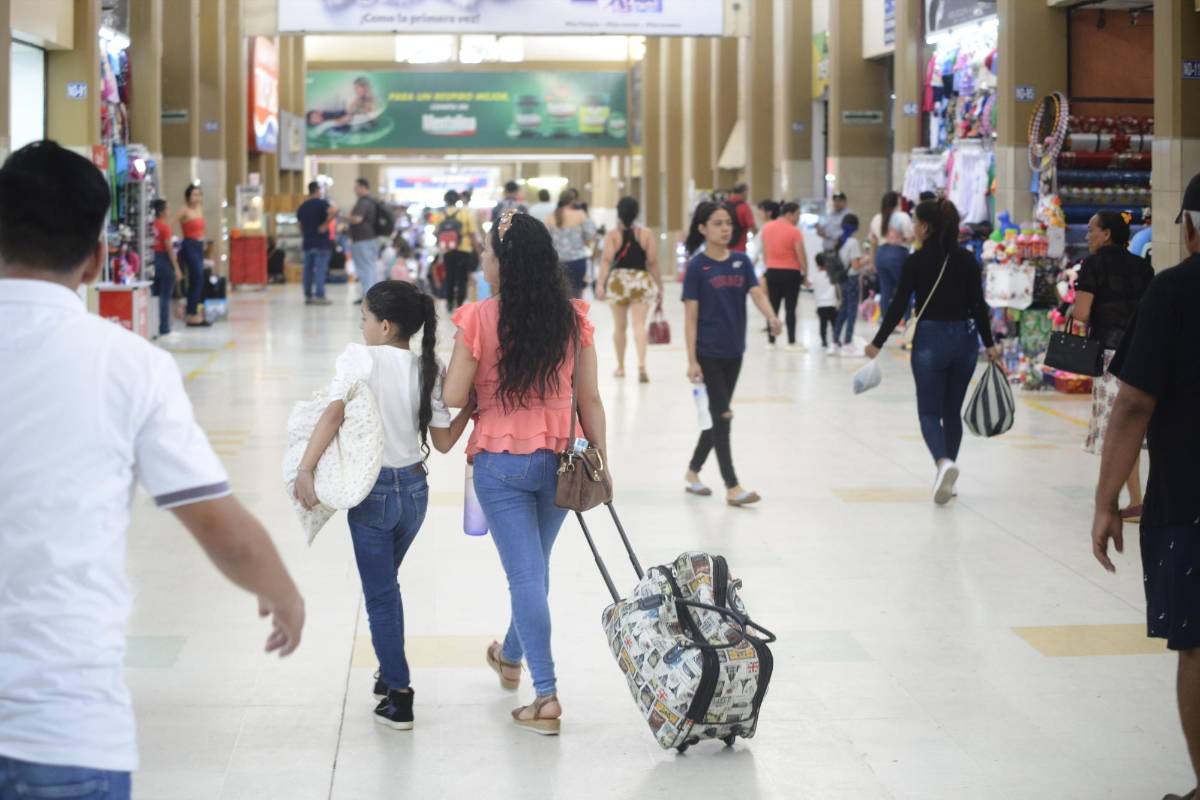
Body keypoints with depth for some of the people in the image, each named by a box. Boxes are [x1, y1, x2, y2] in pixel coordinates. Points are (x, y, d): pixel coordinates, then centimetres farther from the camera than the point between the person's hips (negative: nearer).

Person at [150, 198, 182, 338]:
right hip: (165, 261, -6)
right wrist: (177, 268, -10)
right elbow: (169, 249, -14)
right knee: (166, 297, 0)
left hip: (154, 259, 6)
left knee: (156, 295, 13)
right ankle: (164, 329, 1)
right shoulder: (165, 226, -14)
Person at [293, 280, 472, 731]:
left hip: (373, 491, -5)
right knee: (387, 585, 26)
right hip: (415, 489, 5)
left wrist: (305, 469, -28)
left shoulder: (362, 357, -14)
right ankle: (390, 674, 36)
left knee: (379, 594, 6)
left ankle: (398, 698, 7)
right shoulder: (429, 369, -1)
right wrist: (471, 408, 14)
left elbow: (334, 411, -27)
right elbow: (442, 442, 1)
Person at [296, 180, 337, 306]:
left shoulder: (302, 206, 12)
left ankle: (308, 295, 12)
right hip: (321, 242, -6)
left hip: (307, 242, 6)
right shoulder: (321, 203, -8)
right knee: (320, 269, -5)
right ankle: (320, 296, -8)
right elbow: (333, 210, -28)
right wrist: (326, 224, -18)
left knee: (308, 269, 10)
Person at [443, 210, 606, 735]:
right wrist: (601, 463, 8)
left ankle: (546, 696, -4)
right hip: (558, 460, 4)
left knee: (526, 574, 1)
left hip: (500, 462, -4)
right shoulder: (573, 317, -4)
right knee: (534, 567, 23)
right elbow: (589, 400, -1)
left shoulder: (480, 319, -13)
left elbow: (452, 401, -11)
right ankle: (512, 656, 46)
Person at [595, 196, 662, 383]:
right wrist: (659, 287, 8)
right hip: (642, 280, 0)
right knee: (639, 324, -7)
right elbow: (653, 263, 0)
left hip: (618, 280, 0)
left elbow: (606, 259, -13)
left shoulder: (612, 235, -1)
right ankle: (641, 364, -28)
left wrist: (600, 283, -19)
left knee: (620, 326, 13)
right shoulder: (647, 234, 1)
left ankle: (621, 367, 25)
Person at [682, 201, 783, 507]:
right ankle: (732, 488, -4)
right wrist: (692, 361, -14)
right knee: (722, 415, -6)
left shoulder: (741, 261, 6)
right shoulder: (697, 266, -8)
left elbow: (757, 292, -7)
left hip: (733, 352, 6)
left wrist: (771, 317, -29)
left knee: (717, 415, 14)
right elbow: (690, 316, -9)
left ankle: (693, 473, 30)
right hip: (708, 353, -6)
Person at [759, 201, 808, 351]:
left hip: (772, 271, 5)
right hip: (791, 272, -5)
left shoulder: (767, 228, 4)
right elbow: (801, 256, -12)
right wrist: (805, 274, -3)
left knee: (773, 307, 10)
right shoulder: (794, 231, -13)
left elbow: (764, 253, 9)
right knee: (790, 308, 1)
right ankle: (791, 342, 3)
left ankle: (770, 341, 10)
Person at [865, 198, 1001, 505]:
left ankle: (943, 461, -25)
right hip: (964, 339, 4)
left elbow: (898, 306, -8)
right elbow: (978, 305, 1)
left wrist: (877, 343, 0)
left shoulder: (916, 261, -8)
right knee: (952, 411, 16)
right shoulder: (967, 259, 2)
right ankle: (946, 478, 20)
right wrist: (989, 344, 9)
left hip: (930, 339, -4)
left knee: (930, 411, 3)